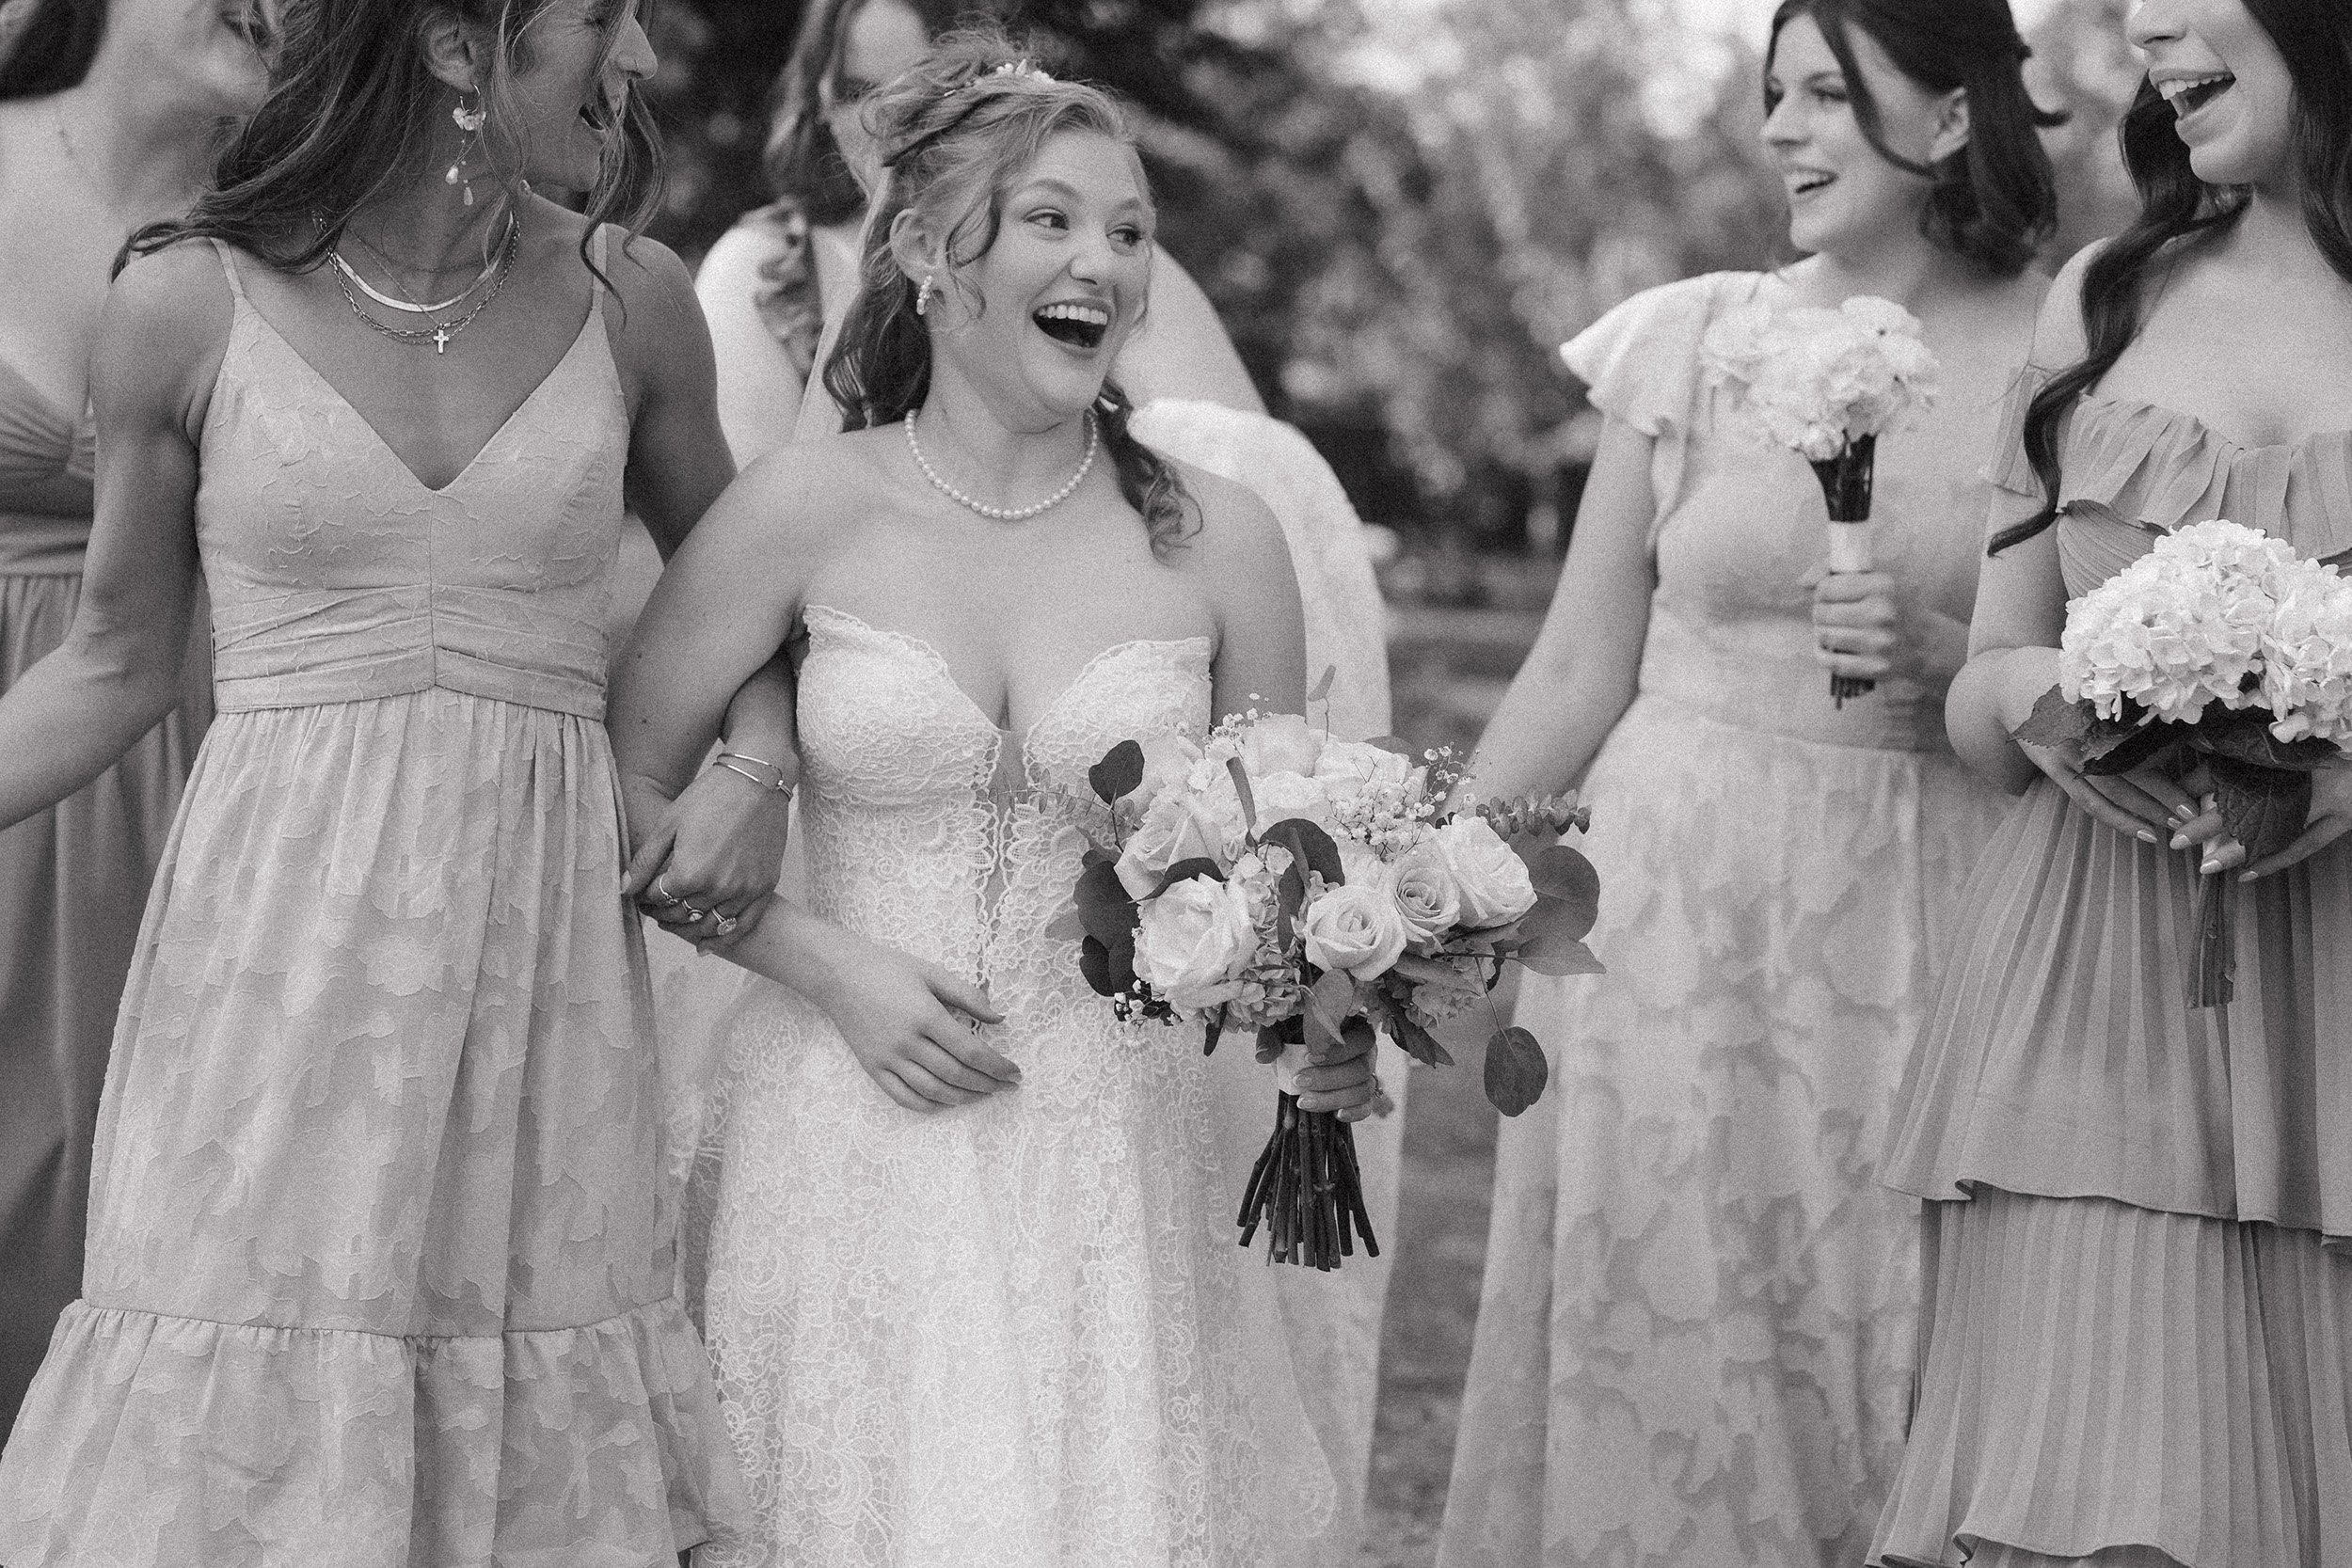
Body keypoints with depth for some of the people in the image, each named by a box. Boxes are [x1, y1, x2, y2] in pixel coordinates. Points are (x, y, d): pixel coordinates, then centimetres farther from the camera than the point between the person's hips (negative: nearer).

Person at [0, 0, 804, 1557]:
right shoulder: (190, 307, -2)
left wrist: (753, 769, 1)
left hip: (542, 945, 2)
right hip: (277, 943, -2)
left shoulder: (627, 302, 5)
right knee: (235, 1440, -3)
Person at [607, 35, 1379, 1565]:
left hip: (1116, 1152, 1)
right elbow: (618, 795, 2)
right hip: (856, 1141, -1)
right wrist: (828, 966, -8)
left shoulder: (1216, 539, 0)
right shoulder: (809, 512, -5)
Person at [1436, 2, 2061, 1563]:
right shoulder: (1692, 341, 3)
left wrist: (1945, 660, -14)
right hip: (1679, 909, 1)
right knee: (1663, 1361, 3)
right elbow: (1578, 677, 6)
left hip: (1931, 937, -1)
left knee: (1900, 1373, 2)